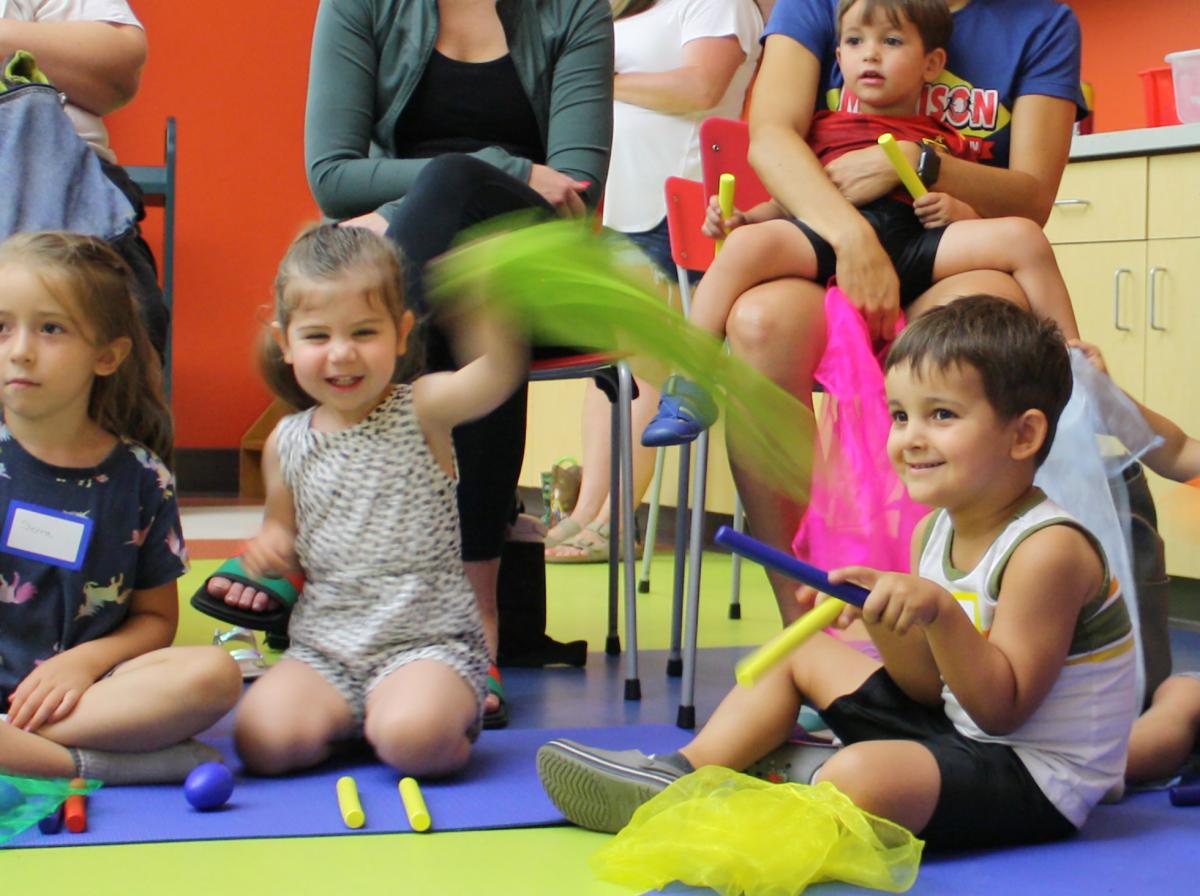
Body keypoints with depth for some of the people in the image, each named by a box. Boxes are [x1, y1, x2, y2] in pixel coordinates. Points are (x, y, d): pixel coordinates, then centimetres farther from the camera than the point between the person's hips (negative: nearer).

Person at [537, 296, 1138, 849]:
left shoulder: (1049, 549, -23)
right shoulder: (933, 531, 4)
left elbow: (1001, 709, -23)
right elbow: (930, 688, 4)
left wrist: (940, 611, -34)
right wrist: (886, 618, -14)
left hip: (1037, 779, -9)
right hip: (956, 729, 10)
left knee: (860, 774, -35)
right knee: (803, 652, 17)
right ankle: (680, 777, 11)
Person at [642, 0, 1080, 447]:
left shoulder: (945, 141, 29)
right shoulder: (823, 128, 30)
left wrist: (957, 210, -1)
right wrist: (741, 216, 5)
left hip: (914, 241, 1)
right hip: (827, 234, 0)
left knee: (1023, 237, -18)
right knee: (748, 244, -31)